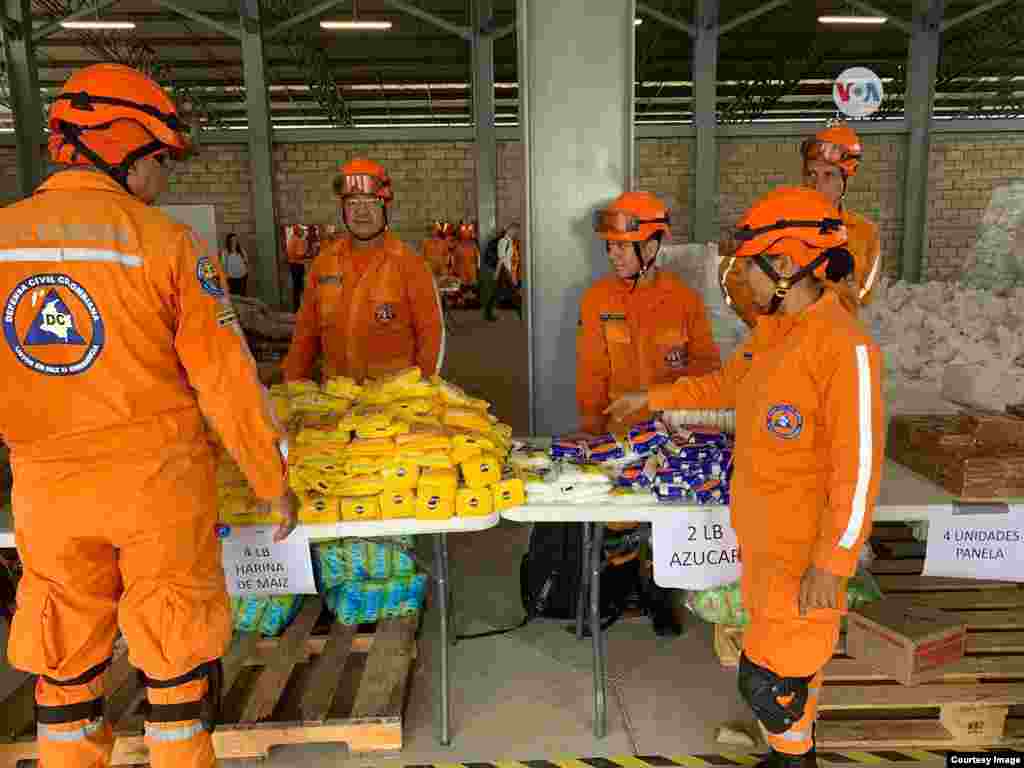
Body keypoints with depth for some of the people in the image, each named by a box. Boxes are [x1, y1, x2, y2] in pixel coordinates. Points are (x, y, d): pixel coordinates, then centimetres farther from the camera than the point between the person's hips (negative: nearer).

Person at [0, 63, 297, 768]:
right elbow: (226, 378, -12)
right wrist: (273, 480, -2)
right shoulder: (168, 243, -11)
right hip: (158, 482, -3)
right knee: (176, 653, 13)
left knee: (65, 658, 19)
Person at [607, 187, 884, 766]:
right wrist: (651, 399, 24)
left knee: (770, 679, 3)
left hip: (803, 549, -8)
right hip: (760, 534, 8)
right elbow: (726, 385, 22)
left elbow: (859, 467, -22)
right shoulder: (772, 329, 5)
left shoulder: (845, 347, -23)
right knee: (789, 657, 23)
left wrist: (831, 565, -20)